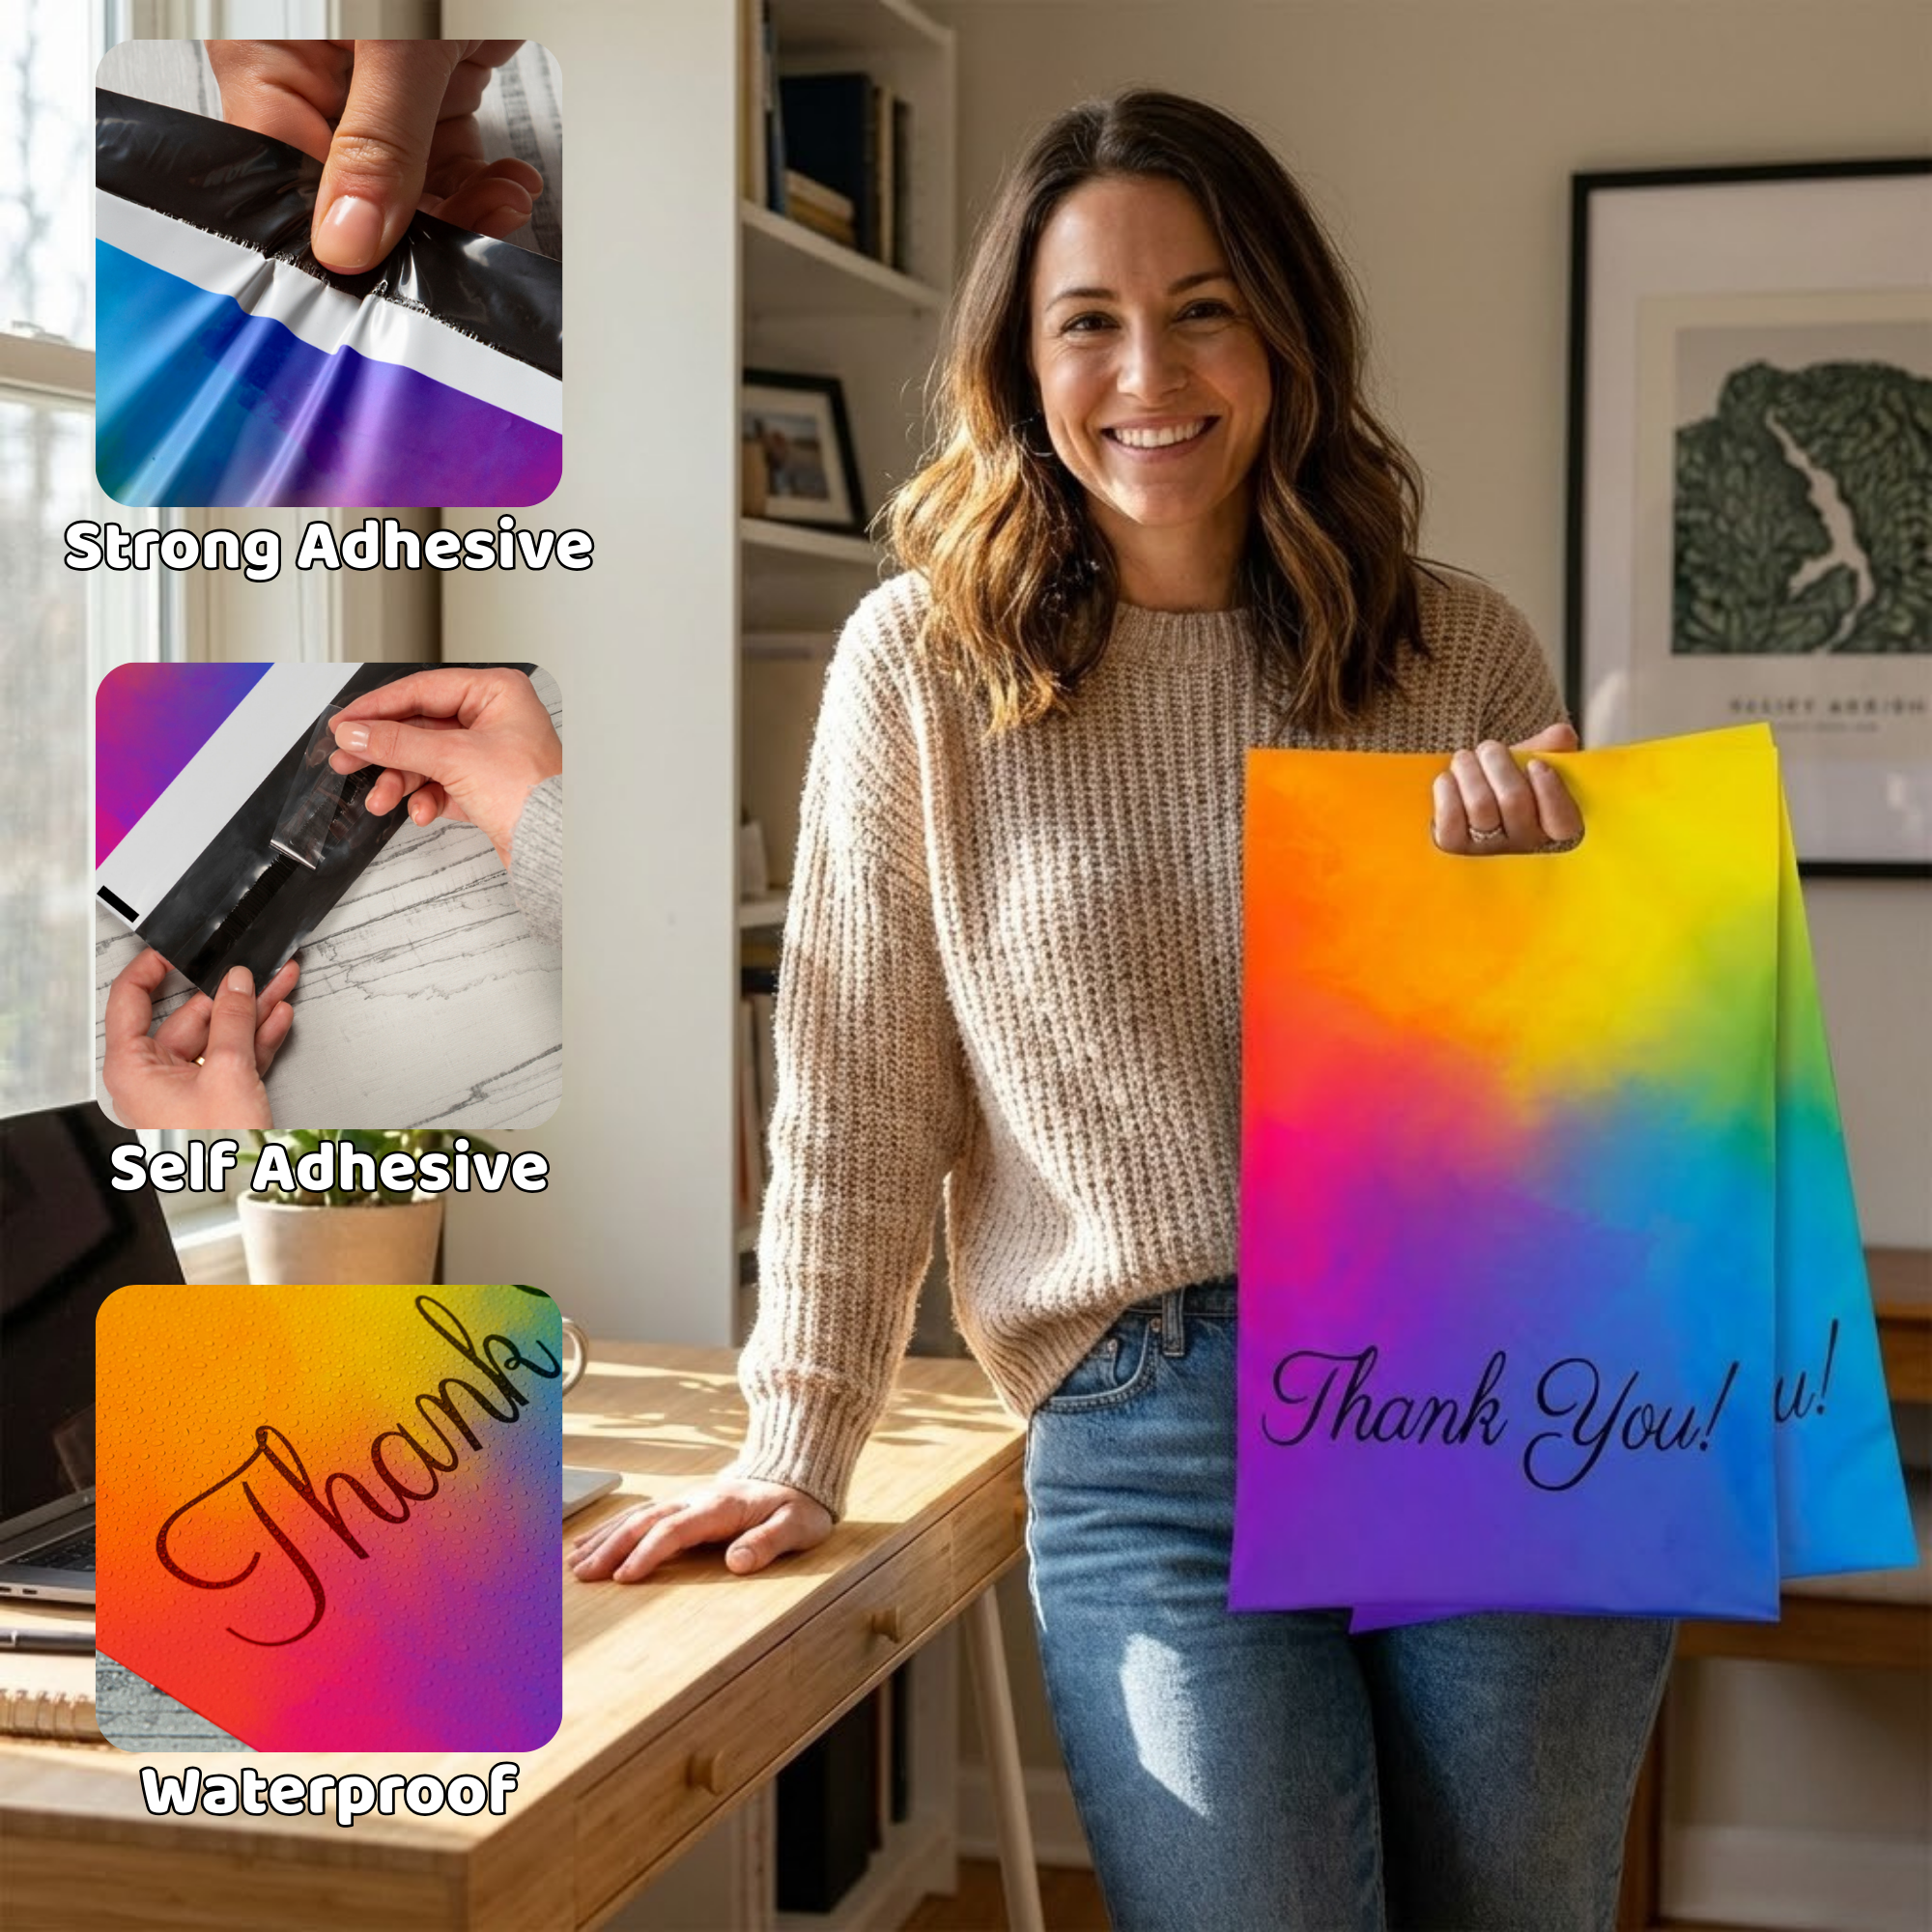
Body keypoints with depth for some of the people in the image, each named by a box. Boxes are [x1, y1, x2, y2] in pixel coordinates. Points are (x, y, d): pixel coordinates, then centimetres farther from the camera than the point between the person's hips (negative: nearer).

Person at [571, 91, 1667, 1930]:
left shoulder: (1462, 651, 4)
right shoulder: (924, 664, -1)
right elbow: (855, 1090, 2)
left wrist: (1552, 881, -9)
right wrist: (796, 1449, 2)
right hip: (1155, 1447, -2)